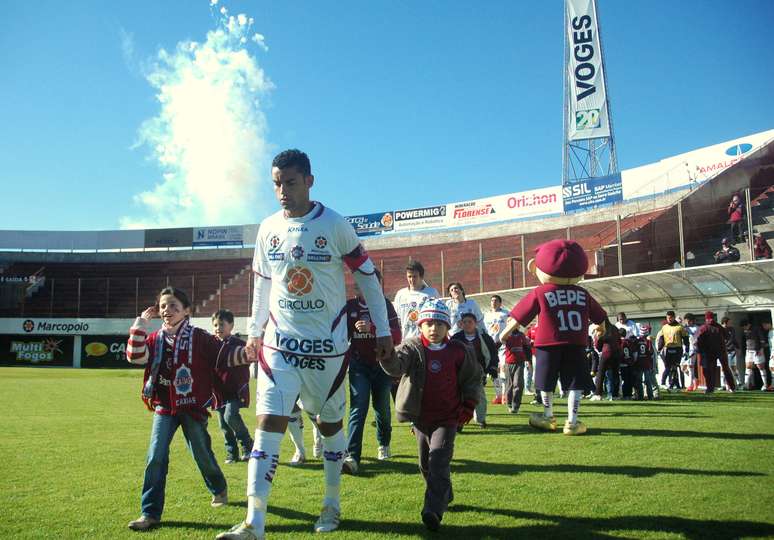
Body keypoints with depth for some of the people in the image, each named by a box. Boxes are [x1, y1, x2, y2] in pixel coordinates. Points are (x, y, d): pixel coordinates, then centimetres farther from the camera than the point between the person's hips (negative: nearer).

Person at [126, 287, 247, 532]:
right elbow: (135, 356, -11)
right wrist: (141, 323, -12)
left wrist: (246, 353, -30)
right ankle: (150, 513, 1)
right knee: (156, 457, -6)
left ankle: (219, 489, 38)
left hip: (193, 406, -3)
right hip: (164, 408, 3)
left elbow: (224, 352, -12)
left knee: (202, 453, 10)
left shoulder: (199, 337, -7)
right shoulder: (155, 339, 5)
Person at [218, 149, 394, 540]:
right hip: (279, 345, 2)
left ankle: (332, 505, 31)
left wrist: (382, 329, -2)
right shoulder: (268, 229, 3)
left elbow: (366, 276, -2)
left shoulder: (334, 225, -9)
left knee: (329, 425, 12)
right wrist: (254, 331, 18)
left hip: (328, 345, -2)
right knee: (268, 425, -8)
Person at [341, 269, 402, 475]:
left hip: (382, 364, 0)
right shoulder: (349, 306, 4)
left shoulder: (386, 305, -2)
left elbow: (396, 337, -13)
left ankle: (384, 444, 39)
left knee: (382, 407, 13)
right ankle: (352, 456, -20)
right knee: (358, 408, -13)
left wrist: (371, 329, -26)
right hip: (358, 365, 0)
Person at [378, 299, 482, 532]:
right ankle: (444, 496, 38)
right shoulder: (412, 348, -6)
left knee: (439, 460, -16)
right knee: (425, 464, 15)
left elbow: (473, 377, 11)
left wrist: (468, 405, 4)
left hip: (448, 418, -2)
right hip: (420, 417, 3)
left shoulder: (459, 351, -4)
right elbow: (395, 366, -26)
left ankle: (433, 510, -18)